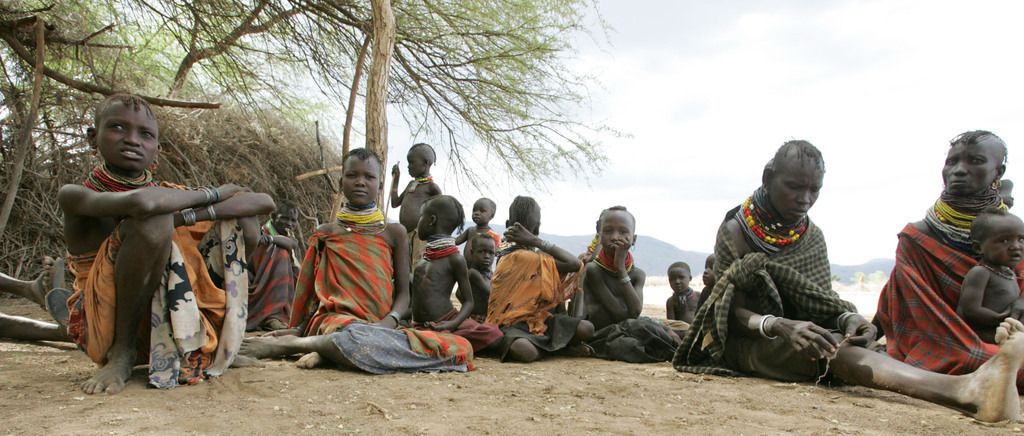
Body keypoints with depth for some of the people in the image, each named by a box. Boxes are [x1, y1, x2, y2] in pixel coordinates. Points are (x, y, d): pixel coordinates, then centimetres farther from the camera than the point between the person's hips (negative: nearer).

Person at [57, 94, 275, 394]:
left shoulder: (168, 196, 3)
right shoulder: (76, 196, -8)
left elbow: (265, 202, -9)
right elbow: (140, 202, -34)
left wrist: (189, 215, -23)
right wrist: (208, 195, -16)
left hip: (172, 322, 5)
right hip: (108, 332, -5)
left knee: (240, 213, -2)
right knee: (152, 221, -29)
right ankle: (122, 353, -13)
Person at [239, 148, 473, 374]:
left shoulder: (394, 233, 14)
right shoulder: (326, 233, 15)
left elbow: (403, 294, 8)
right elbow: (306, 288, 18)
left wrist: (389, 321, -14)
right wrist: (296, 329, 3)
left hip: (380, 326, 4)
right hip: (335, 319, -4)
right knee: (361, 339, -44)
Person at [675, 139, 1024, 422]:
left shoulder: (812, 236, 11)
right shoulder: (734, 233, -6)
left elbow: (822, 300, 6)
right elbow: (734, 311, -13)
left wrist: (848, 318, -18)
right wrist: (781, 327, -33)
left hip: (796, 335, 6)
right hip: (749, 343, -6)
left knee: (832, 341, -30)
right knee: (831, 347, -35)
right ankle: (965, 392, -57)